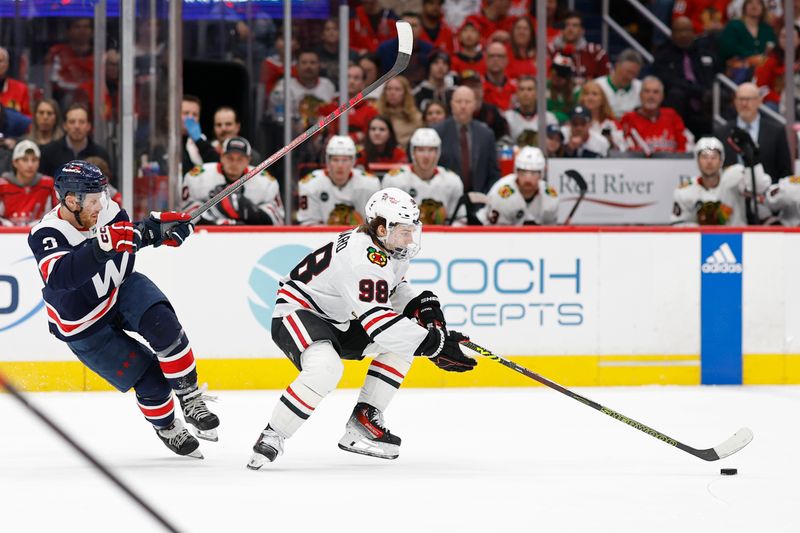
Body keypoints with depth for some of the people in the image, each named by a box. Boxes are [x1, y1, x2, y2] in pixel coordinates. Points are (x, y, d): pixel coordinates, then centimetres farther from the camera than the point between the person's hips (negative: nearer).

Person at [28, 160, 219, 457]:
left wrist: (158, 226, -14)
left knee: (161, 323, -27)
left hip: (121, 290, 4)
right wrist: (102, 245, -59)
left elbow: (133, 236, 6)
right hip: (85, 326, -4)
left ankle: (189, 398, -9)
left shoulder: (106, 210, -14)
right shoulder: (46, 236, -30)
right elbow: (60, 277, -48)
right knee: (151, 381, -8)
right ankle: (167, 429, 22)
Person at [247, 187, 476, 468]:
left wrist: (422, 303, -1)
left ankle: (363, 420, 3)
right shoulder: (363, 256, -30)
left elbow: (393, 288, 20)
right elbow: (377, 320, -35)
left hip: (339, 321, 10)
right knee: (326, 368, -36)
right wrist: (432, 344, -35)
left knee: (403, 340, 1)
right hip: (297, 312, -10)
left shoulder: (391, 248, 0)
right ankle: (272, 438, -21)